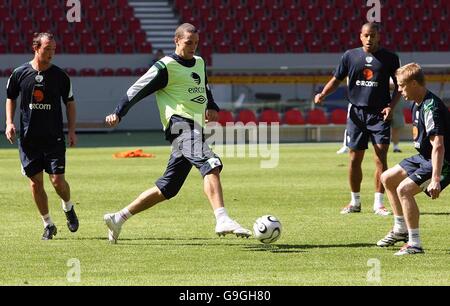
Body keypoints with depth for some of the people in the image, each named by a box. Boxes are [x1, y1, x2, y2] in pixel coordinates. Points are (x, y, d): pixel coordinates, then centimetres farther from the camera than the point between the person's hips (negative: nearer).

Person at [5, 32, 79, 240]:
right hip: (28, 138, 1)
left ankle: (68, 208, 23)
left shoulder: (60, 76, -1)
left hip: (54, 137, -1)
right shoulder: (20, 73, 0)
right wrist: (9, 122, 2)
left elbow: (69, 103, 8)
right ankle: (48, 225, 15)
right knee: (35, 182, 1)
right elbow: (10, 98, 14)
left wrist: (72, 131, 0)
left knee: (58, 180, -8)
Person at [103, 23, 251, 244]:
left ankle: (118, 219, 18)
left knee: (167, 189, 9)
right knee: (211, 166, -29)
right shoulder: (166, 66, -2)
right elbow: (138, 90, -2)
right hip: (180, 124, -9)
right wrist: (118, 114, -9)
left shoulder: (199, 63, 23)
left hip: (194, 129, 9)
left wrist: (212, 108, 19)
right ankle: (222, 221, -43)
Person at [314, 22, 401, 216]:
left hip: (379, 113, -2)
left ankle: (378, 203, -4)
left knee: (381, 158, -9)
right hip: (356, 112, 2)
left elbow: (399, 85, 7)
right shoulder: (350, 56, 5)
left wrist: (391, 105, -7)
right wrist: (323, 94, -4)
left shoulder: (389, 58, 1)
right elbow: (337, 80, 13)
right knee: (355, 159, 5)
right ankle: (355, 202, 18)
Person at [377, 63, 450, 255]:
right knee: (387, 178, 17)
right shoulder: (417, 105, 6)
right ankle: (400, 230, 28)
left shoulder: (431, 107, -26)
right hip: (424, 157, 11)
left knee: (404, 189, -25)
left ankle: (414, 244, -18)